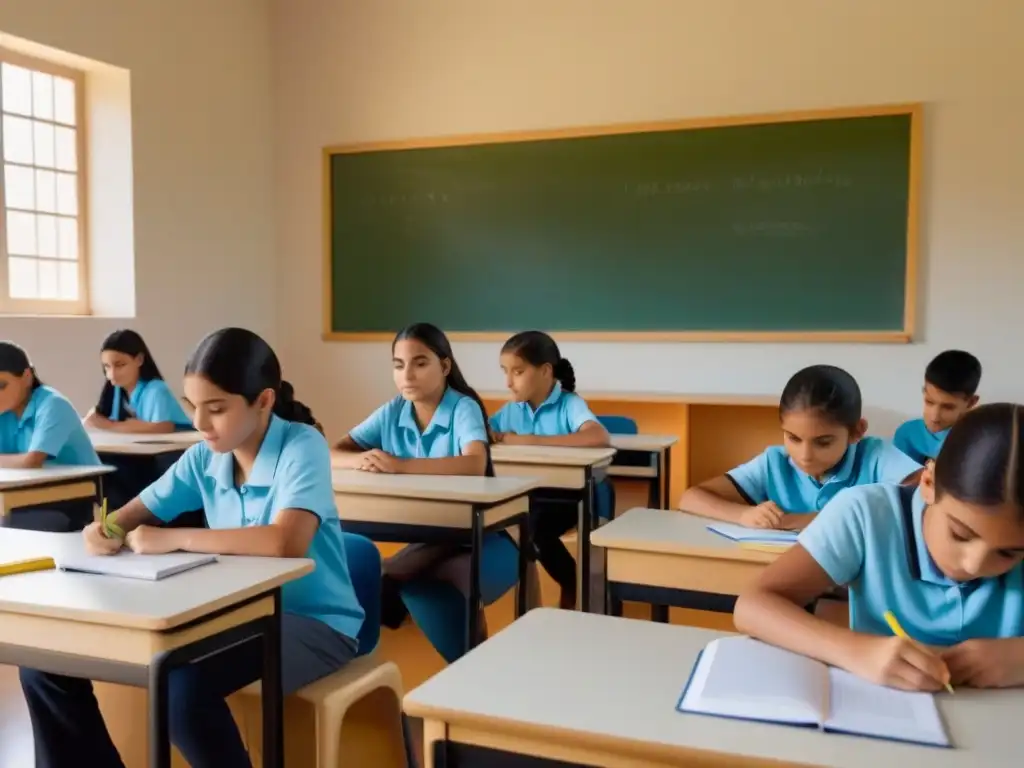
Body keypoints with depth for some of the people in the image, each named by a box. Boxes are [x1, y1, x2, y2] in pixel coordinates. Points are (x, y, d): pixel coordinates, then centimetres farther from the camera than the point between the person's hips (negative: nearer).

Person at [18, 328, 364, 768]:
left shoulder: (302, 447, -18)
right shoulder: (204, 456, 2)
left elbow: (286, 543, -34)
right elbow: (140, 512, 11)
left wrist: (173, 539, -26)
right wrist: (105, 528, -14)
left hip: (312, 624, -6)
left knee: (184, 684, -37)